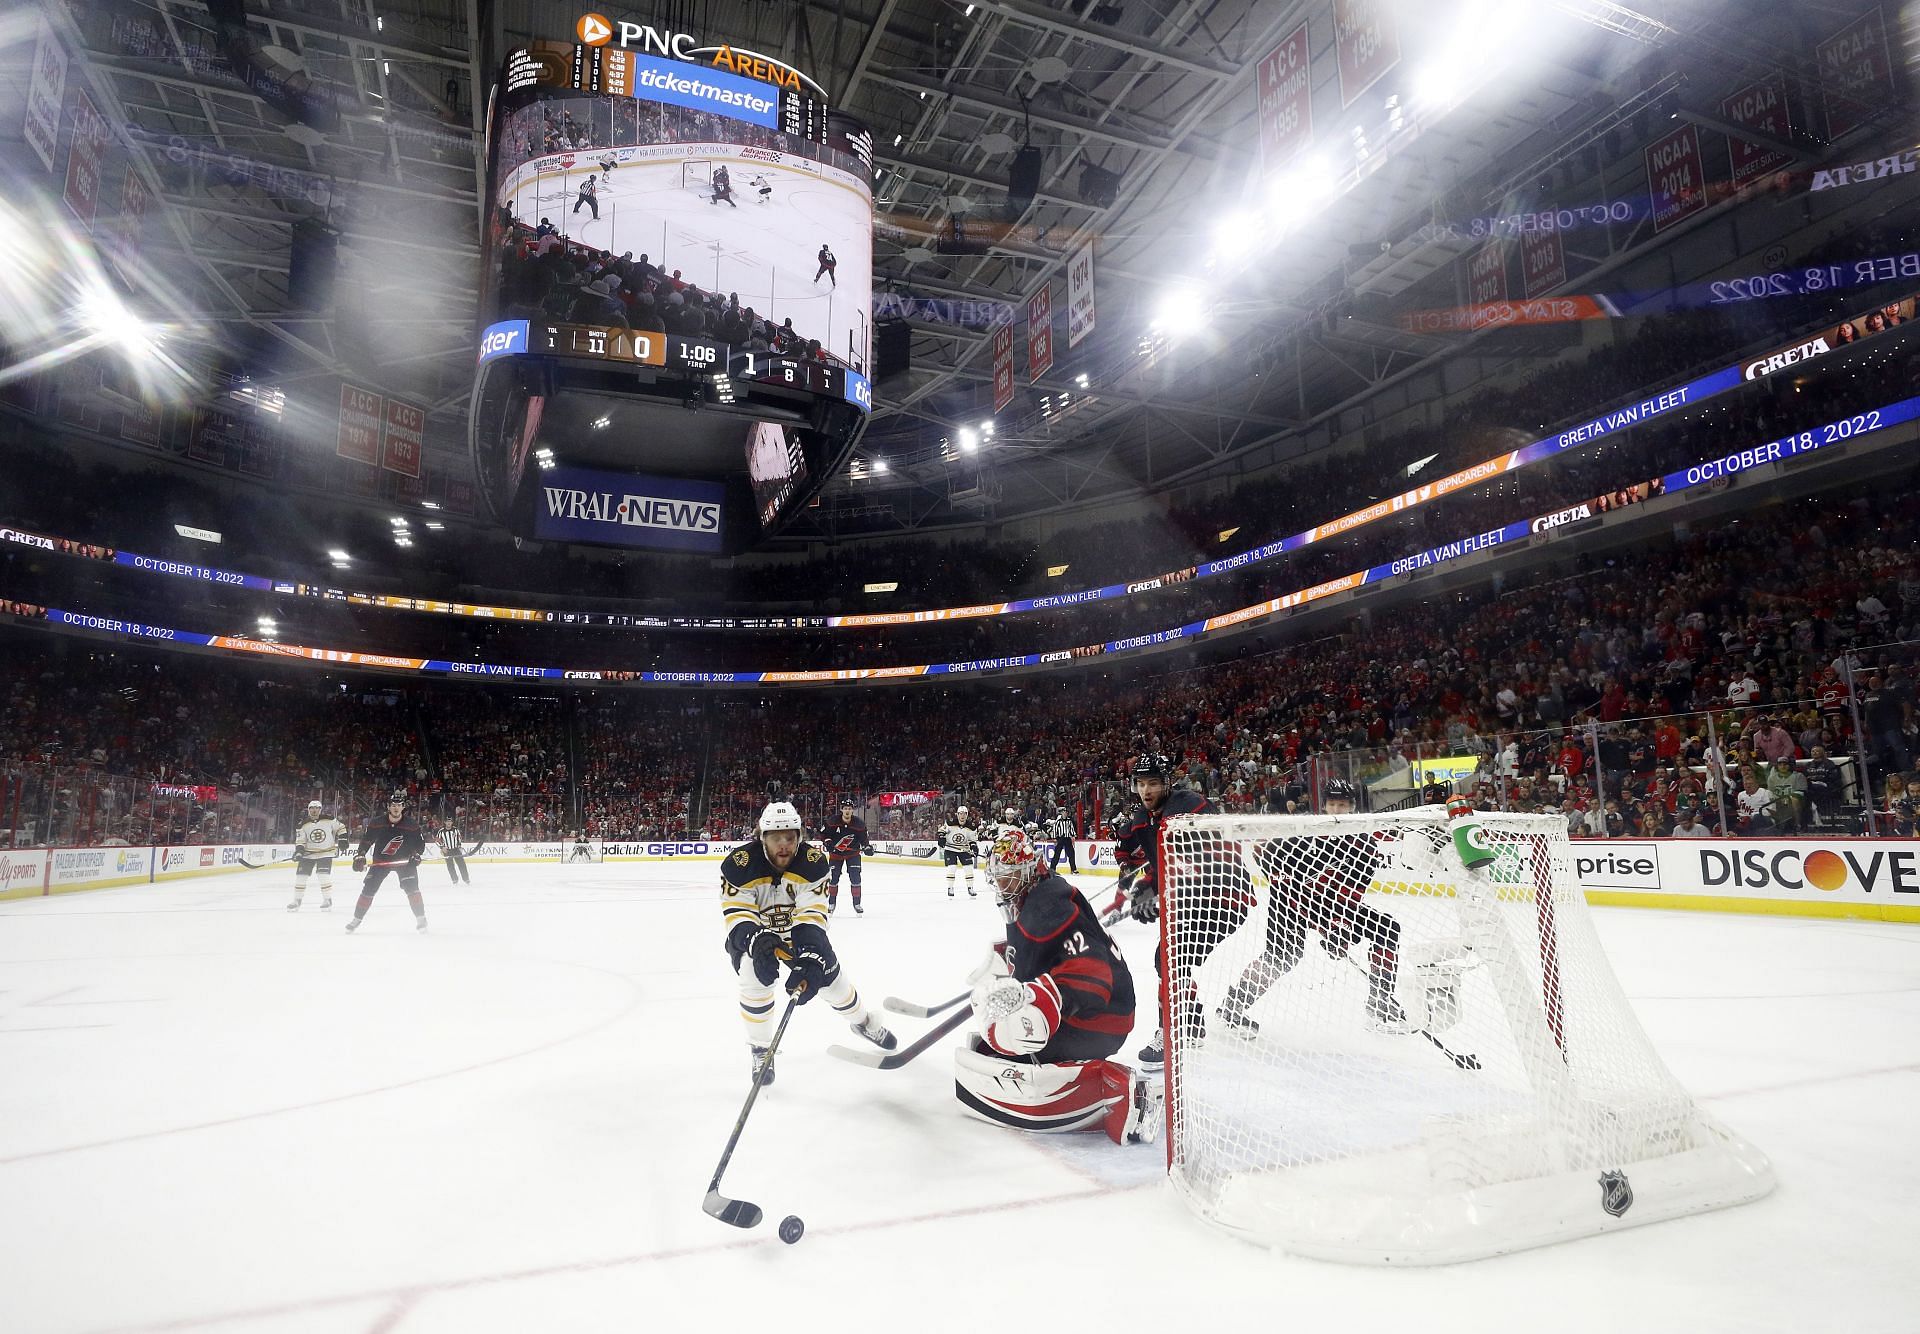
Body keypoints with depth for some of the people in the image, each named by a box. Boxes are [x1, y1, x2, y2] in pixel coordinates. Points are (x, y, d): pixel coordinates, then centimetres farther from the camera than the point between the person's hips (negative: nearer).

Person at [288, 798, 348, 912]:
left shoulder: (329, 820, -7)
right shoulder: (304, 825, -3)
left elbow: (340, 828, 5)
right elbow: (300, 841, -1)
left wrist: (342, 839, -5)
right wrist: (298, 851, -16)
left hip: (326, 852, -3)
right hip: (308, 854, 3)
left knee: (324, 876, -15)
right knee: (300, 875, -1)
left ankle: (327, 900, -1)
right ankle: (297, 900, 15)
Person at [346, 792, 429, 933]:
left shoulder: (412, 824, -13)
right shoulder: (378, 823, -12)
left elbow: (420, 842, -2)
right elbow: (366, 839, 0)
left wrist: (416, 855, -18)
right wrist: (360, 856, -10)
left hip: (404, 860, -2)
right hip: (380, 860, 2)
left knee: (411, 887, -17)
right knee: (368, 888, -2)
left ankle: (421, 918, -8)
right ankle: (357, 919, 16)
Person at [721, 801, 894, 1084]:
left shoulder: (813, 861, -26)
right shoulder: (739, 864, -29)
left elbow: (812, 913, -29)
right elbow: (737, 914, -30)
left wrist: (811, 955, -43)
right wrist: (757, 941, -50)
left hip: (796, 930, 2)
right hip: (749, 935, -2)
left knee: (828, 974, 2)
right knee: (757, 980, -25)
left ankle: (862, 1021, 33)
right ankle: (760, 1050, 0)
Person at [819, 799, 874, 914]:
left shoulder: (859, 823, -15)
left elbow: (863, 838, -4)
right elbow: (823, 833, -4)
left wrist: (867, 846, -22)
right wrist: (828, 842, -21)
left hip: (852, 853, 0)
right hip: (835, 853, 0)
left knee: (855, 878, -8)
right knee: (833, 878, 2)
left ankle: (856, 903, 5)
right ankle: (832, 903, 19)